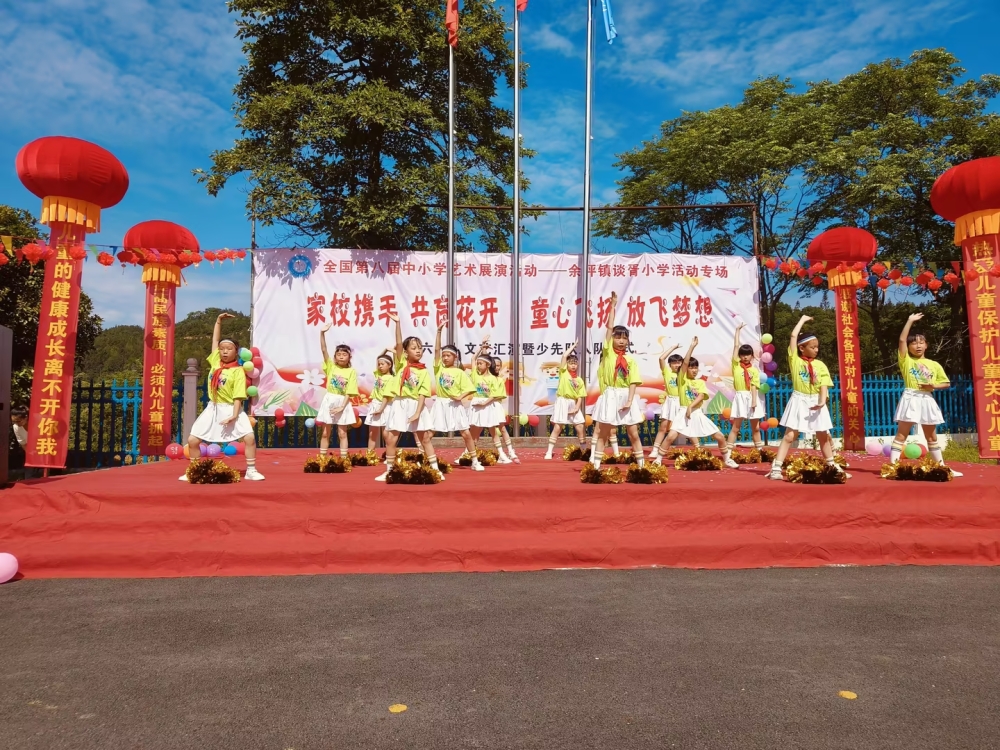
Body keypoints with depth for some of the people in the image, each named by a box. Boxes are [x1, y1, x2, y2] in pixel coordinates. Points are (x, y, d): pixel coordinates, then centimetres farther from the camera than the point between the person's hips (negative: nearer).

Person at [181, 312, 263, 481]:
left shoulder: (238, 371, -9)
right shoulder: (215, 361, 5)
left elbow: (238, 396, -14)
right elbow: (215, 340, 15)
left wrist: (234, 416, -23)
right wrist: (219, 321, 10)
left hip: (230, 409, -5)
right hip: (213, 409, 5)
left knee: (249, 437, -18)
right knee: (192, 440, 3)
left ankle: (251, 471, -6)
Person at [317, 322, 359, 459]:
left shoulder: (352, 371, -3)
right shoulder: (331, 366, 1)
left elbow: (349, 392, -7)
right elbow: (324, 350, -11)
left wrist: (342, 406, -16)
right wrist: (322, 333, -23)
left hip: (343, 402, -1)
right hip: (329, 401, 1)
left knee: (342, 433, 6)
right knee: (325, 432, 8)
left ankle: (343, 459, 10)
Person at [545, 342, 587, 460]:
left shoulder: (579, 380, 8)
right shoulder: (563, 372, 1)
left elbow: (580, 397, 6)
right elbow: (564, 356, -10)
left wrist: (576, 408, -8)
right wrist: (573, 346, 1)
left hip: (574, 404, 3)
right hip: (562, 402, -3)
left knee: (581, 428, 3)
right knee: (557, 428, -4)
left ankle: (585, 451, 17)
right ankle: (549, 452, 1)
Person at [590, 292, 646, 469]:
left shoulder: (631, 360, 4)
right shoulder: (608, 352, 1)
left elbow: (633, 382, -1)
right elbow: (610, 327, -4)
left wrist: (629, 401, -13)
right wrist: (613, 305, -4)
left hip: (626, 397, 2)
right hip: (610, 396, -1)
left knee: (633, 433, 7)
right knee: (603, 433, 3)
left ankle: (642, 465, 15)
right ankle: (596, 466, 7)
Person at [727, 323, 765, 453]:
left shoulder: (754, 370, 4)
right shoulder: (736, 365, 4)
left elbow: (754, 386, -4)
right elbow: (736, 346, 2)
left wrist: (754, 401, -15)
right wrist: (738, 330, 6)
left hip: (752, 398, 1)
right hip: (740, 397, -1)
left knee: (755, 427, 11)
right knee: (736, 426, -1)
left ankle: (759, 449, 19)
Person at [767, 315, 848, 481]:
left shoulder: (820, 365, 3)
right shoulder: (795, 360, -4)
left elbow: (824, 385, -5)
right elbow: (793, 336, -9)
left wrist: (822, 401, -22)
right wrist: (802, 320, 4)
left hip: (815, 402, 3)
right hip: (799, 401, -3)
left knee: (823, 436, 15)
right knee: (790, 436, -7)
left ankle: (832, 466, 31)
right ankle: (776, 469, -10)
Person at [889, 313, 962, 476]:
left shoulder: (934, 365, 11)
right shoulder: (906, 360, 2)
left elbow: (947, 383, 13)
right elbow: (902, 339, -10)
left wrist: (933, 386, -7)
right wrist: (910, 321, -6)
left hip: (927, 400, 4)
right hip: (910, 399, -3)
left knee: (931, 436, 15)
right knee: (901, 434, -6)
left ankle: (942, 467, 24)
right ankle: (892, 466, -9)